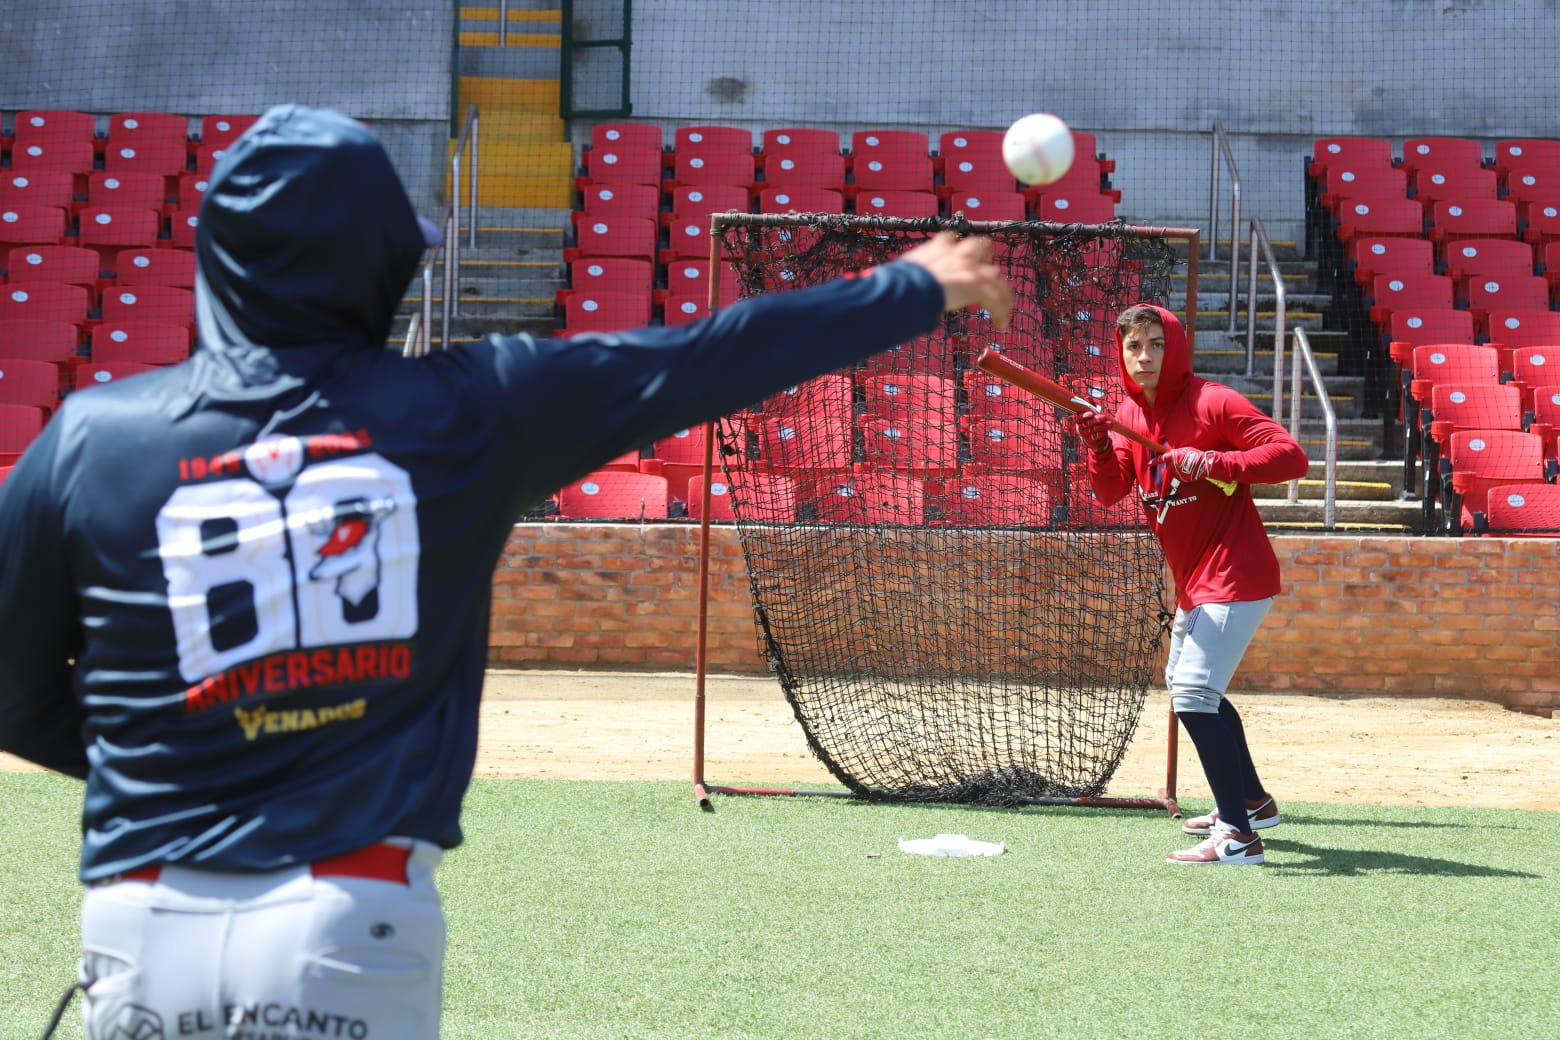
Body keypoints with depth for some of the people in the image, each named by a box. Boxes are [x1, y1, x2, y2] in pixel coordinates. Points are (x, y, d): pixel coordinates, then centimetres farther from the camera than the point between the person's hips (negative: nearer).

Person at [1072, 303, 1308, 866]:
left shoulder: (1213, 403, -16)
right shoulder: (1131, 415, 8)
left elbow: (1291, 456, -23)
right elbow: (1110, 492, 0)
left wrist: (1212, 463, -33)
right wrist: (1099, 445, -19)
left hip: (1235, 576, -10)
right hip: (1194, 581, 10)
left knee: (1194, 693, -22)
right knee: (1183, 684, 26)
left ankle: (1239, 836, -25)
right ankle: (1252, 801, 43)